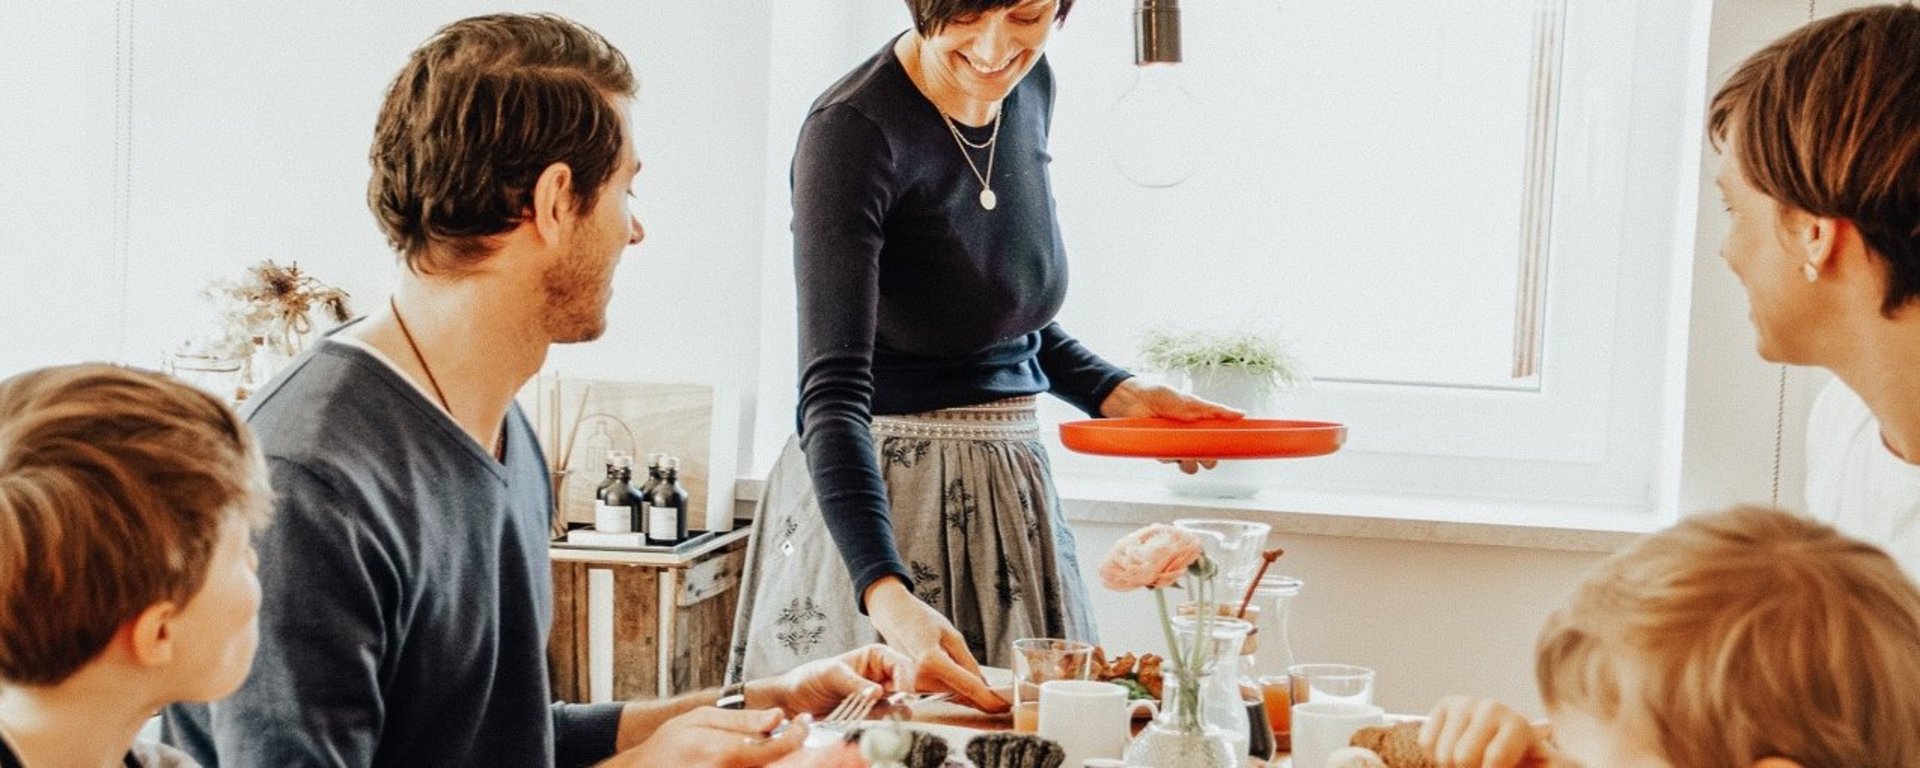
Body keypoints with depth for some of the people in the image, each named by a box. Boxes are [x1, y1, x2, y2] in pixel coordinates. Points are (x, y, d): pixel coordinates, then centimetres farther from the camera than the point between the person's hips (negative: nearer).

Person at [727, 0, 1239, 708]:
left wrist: (1119, 395, 1)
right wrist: (888, 594, -41)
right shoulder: (853, 130, -20)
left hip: (1011, 496, 7)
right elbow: (832, 392, -29)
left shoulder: (1031, 87, 2)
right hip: (875, 500, -7)